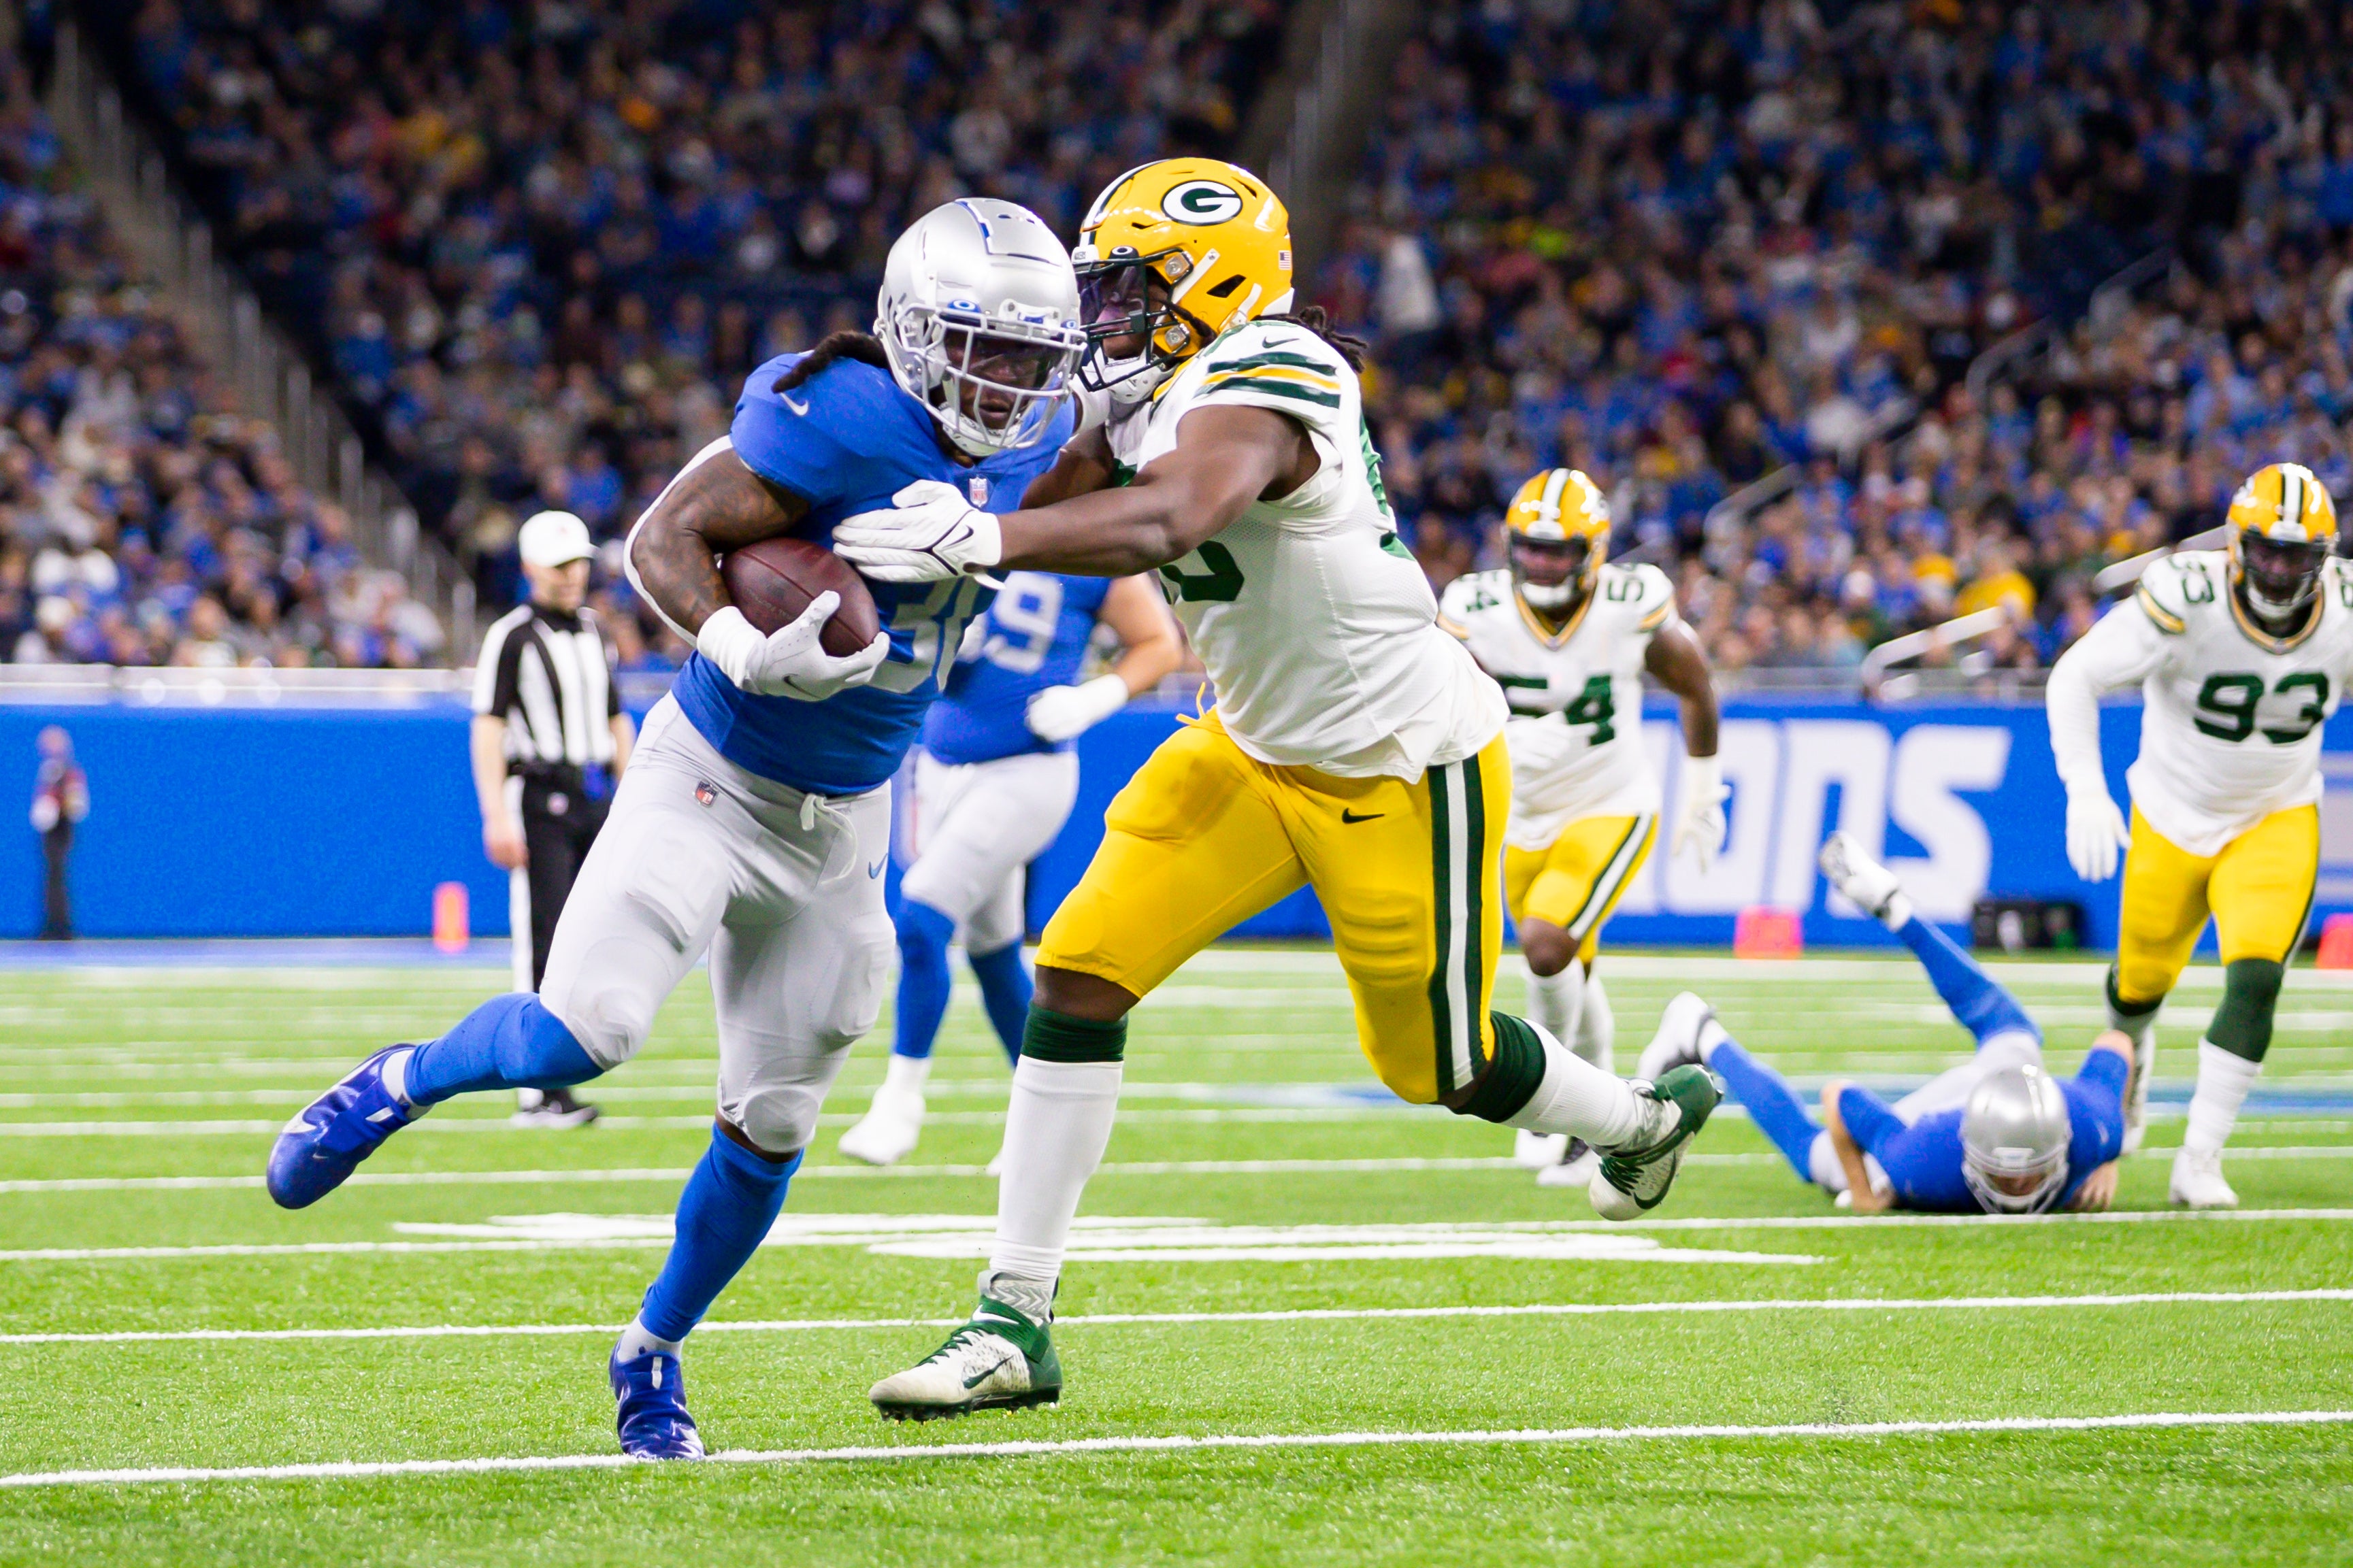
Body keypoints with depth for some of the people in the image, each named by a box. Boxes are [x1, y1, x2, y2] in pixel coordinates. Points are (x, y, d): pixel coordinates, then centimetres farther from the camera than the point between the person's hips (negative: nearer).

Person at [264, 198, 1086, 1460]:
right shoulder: (848, 423, -23)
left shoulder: (1023, 446, 0)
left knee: (772, 1125, 6)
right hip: (712, 779, -6)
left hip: (842, 822, 6)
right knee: (584, 1034, -22)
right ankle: (402, 1082, 10)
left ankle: (653, 1351, 26)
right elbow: (663, 541, -22)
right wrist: (744, 650, -36)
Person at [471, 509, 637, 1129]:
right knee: (544, 944, -9)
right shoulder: (511, 636, -4)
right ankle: (539, 1095, -8)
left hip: (596, 801, 7)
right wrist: (496, 817, -19)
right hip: (539, 800, -7)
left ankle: (553, 1082, 11)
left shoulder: (594, 631, 17)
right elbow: (488, 729, -10)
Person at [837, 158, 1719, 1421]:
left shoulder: (1259, 380, -28)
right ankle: (1014, 1324, -4)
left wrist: (973, 542, -54)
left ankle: (1644, 1121, 45)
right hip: (1255, 749, 8)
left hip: (1402, 766, -8)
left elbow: (1162, 522, -47)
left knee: (1436, 1061, 10)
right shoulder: (1145, 396, 1)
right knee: (1080, 973, -8)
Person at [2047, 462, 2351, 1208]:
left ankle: (2199, 1162, -8)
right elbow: (2075, 677, -22)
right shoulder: (2188, 600, -28)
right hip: (2174, 816, -1)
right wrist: (2086, 791, -33)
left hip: (2278, 819, 1)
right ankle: (2132, 1048, 53)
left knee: (2256, 979, -18)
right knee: (2145, 980, 14)